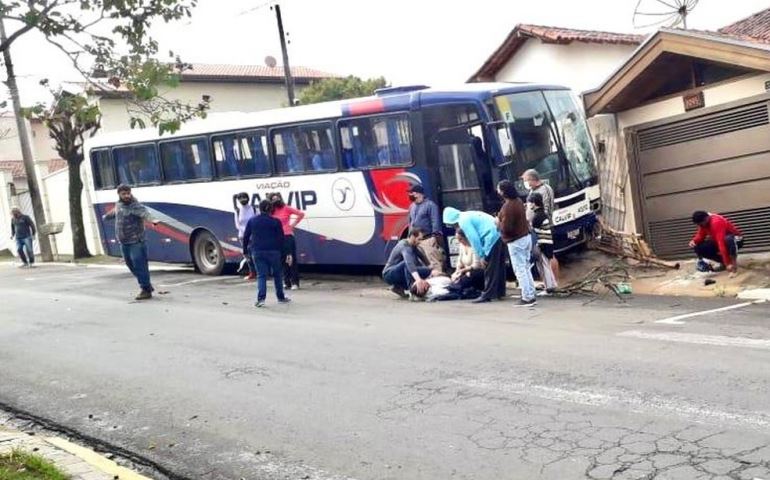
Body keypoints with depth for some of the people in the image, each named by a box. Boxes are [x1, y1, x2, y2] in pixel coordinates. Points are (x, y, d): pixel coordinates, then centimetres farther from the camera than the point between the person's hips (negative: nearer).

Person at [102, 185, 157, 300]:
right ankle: (147, 285, 26)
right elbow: (114, 211, 34)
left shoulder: (135, 206, -13)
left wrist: (152, 220, -56)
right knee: (131, 265, 14)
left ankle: (146, 290, 0)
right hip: (124, 243, 8)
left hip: (136, 242, -8)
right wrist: (106, 216, 56)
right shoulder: (118, 204, 11)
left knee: (140, 266, -9)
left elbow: (144, 212, -34)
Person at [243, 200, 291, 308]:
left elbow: (246, 236, 7)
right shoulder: (275, 221, -4)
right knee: (277, 274, 14)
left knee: (261, 275, 2)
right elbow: (281, 238, -5)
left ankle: (261, 299, -13)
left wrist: (245, 250, 15)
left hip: (257, 252, 2)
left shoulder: (252, 221, 4)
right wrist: (281, 250, 5)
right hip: (273, 251, -1)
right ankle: (281, 297, 24)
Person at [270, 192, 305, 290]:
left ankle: (295, 283, 0)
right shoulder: (272, 211, 6)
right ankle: (287, 282, 15)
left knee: (292, 260, -3)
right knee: (283, 260, 8)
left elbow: (301, 214, -3)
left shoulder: (286, 208, -4)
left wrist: (293, 224, -3)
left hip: (288, 237, -4)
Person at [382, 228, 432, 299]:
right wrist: (418, 279, -57)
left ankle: (399, 286, 1)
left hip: (398, 273, 9)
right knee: (407, 263, -35)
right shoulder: (404, 246, -23)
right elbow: (409, 263, -42)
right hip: (389, 274, -9)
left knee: (427, 271, -2)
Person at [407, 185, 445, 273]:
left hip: (429, 239, -8)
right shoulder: (412, 206, 17)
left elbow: (435, 222, -13)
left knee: (434, 262, -12)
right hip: (416, 240, 8)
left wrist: (435, 236, -19)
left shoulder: (430, 204, -6)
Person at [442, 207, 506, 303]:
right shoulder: (468, 215, 22)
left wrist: (482, 256, -9)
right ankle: (500, 292, 24)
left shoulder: (463, 221, -7)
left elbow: (474, 239, -13)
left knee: (489, 269, -3)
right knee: (499, 266, 15)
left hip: (492, 238, -10)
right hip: (500, 234, 10)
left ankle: (487, 295, 1)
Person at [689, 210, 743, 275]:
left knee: (728, 240, -44)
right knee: (698, 247, -12)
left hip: (736, 239, -8)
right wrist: (693, 241, -23)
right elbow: (700, 235, 2)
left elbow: (721, 242, -40)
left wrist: (728, 263, -45)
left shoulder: (717, 222, -33)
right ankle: (723, 262, 1)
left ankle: (733, 262, -22)